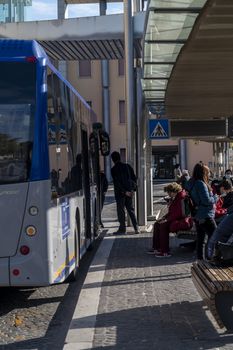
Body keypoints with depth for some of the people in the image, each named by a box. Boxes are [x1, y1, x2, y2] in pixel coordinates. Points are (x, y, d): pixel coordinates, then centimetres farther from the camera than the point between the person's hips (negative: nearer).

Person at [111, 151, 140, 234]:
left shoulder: (113, 169, -10)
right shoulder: (127, 166, 5)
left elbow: (117, 183, -15)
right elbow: (134, 178, 6)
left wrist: (124, 192, -12)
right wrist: (132, 189, 7)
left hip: (120, 193, -5)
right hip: (129, 191, 5)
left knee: (120, 210, 4)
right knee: (131, 209, 11)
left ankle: (122, 228, 6)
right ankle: (136, 228, 6)